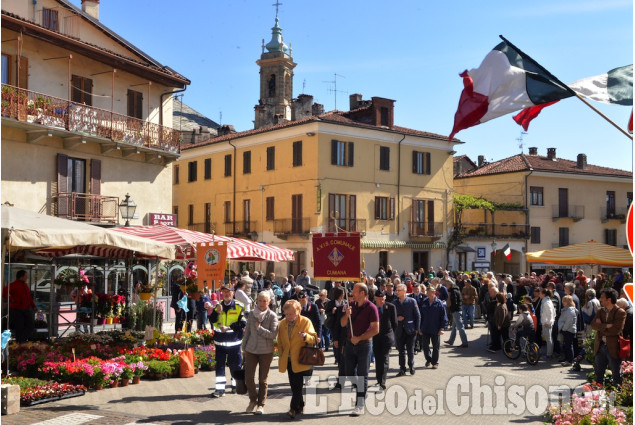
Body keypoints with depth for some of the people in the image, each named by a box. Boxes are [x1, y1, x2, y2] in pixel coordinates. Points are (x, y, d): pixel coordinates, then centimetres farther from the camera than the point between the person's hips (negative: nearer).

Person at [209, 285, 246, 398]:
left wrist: (229, 328, -18)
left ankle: (236, 384, 30)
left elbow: (242, 324, -10)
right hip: (220, 341, 3)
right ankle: (220, 389, 4)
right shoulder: (218, 305, 6)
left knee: (235, 365, 9)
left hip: (234, 342, -3)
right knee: (220, 365, 2)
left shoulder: (239, 307, -5)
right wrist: (217, 312, -17)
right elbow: (212, 320, 0)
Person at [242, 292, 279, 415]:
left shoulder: (272, 316, -7)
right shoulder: (252, 314, 3)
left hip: (266, 351, -3)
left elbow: (273, 334, -15)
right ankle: (253, 400, 23)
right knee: (248, 378, 0)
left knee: (263, 379, 6)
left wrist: (259, 327, -18)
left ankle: (261, 404, 20)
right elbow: (247, 331, 10)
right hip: (251, 350, 3)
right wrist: (244, 348, 11)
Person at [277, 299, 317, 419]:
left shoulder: (306, 322, -7)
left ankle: (294, 408, 2)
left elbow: (313, 339, -9)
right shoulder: (282, 323, 6)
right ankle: (300, 407, 24)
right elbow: (280, 342, 15)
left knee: (298, 386, -5)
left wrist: (306, 336, -30)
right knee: (294, 386, 10)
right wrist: (281, 356, 8)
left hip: (301, 361, -5)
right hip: (289, 361, 5)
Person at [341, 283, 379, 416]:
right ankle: (358, 398, 28)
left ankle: (360, 405, 0)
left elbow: (375, 330, -15)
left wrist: (359, 338, -16)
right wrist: (347, 315, -13)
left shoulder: (371, 308, -11)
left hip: (364, 344, -6)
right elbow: (343, 324, 8)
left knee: (362, 375, -2)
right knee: (350, 373, 11)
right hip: (350, 344, 6)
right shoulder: (352, 305, 7)